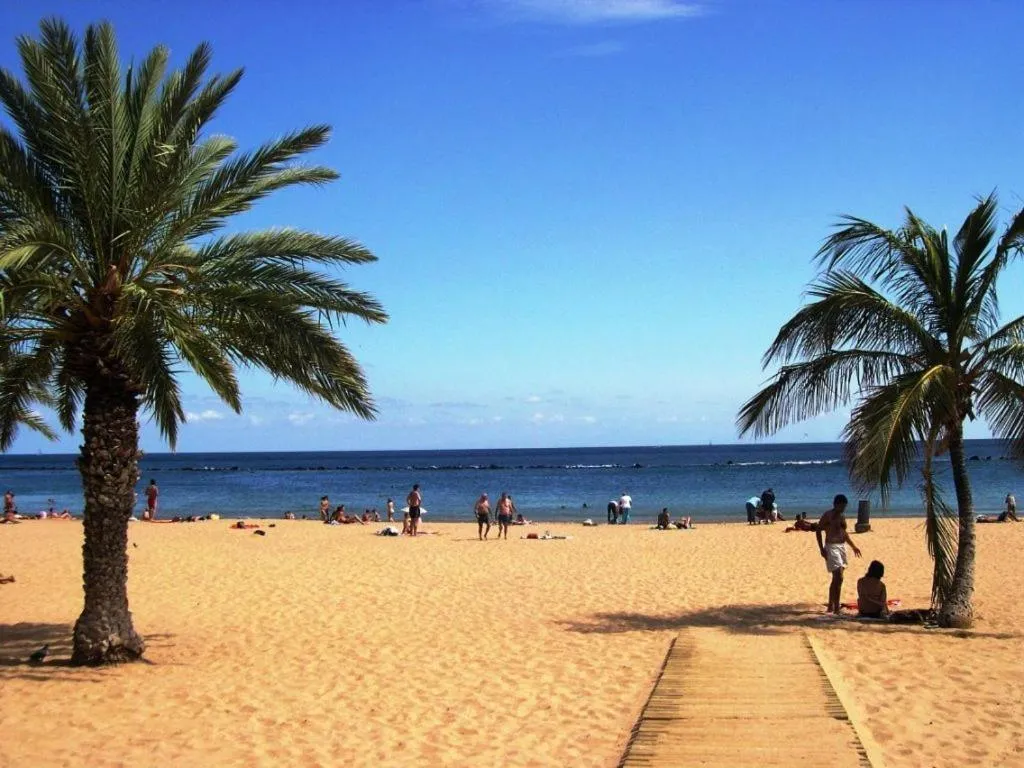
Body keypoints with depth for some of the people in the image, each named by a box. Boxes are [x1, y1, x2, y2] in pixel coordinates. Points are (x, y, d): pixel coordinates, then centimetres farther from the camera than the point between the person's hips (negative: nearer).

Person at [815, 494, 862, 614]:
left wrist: (853, 546, 22)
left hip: (842, 546, 8)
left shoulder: (842, 517, 14)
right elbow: (818, 530, -10)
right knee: (839, 577, -16)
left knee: (836, 578, 13)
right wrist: (821, 549, -15)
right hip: (831, 547, -8)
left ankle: (831, 606, 22)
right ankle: (836, 608, -15)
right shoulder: (828, 516, -10)